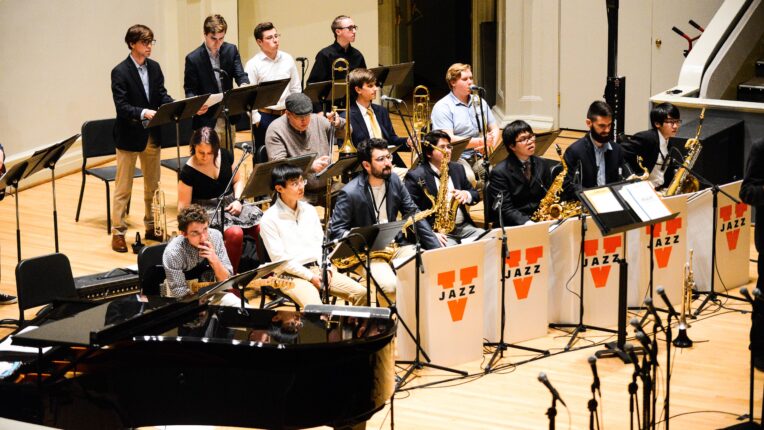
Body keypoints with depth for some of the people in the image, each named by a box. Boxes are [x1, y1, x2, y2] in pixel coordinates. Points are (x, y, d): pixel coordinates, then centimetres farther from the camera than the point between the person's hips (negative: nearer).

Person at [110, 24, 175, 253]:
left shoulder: (154, 67, 6)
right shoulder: (120, 72, -13)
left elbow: (162, 95, 7)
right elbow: (121, 106, -18)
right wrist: (143, 112, -34)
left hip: (152, 135, 6)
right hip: (129, 136, -6)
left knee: (152, 184, 15)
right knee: (123, 187, 0)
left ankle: (151, 227, 27)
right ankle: (118, 232, 7)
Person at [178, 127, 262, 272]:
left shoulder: (225, 155, 1)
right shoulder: (188, 171, -12)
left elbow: (238, 180, 15)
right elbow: (184, 206, -9)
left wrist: (237, 200, -3)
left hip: (230, 204, 5)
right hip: (206, 211, -5)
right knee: (235, 233, -34)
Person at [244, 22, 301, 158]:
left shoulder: (288, 60, 7)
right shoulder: (253, 64, -7)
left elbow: (296, 89, 13)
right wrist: (256, 119, -13)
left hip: (287, 115, 4)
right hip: (265, 116, -4)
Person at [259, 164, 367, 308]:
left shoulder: (309, 210, 12)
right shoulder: (269, 219, -7)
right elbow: (279, 258, -11)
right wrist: (310, 276, -14)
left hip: (318, 268, 6)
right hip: (292, 275, -6)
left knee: (361, 293, -12)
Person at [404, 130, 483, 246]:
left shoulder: (457, 169, 16)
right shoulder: (416, 176, -4)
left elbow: (475, 194, 25)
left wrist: (466, 195, 0)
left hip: (464, 227, 6)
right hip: (437, 231, -6)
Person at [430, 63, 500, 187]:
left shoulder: (479, 102, 18)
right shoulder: (442, 107, -3)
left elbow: (494, 129, 21)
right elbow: (448, 139, -14)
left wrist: (490, 145, -3)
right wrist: (479, 142, -19)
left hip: (479, 157, 5)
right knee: (468, 176, -37)